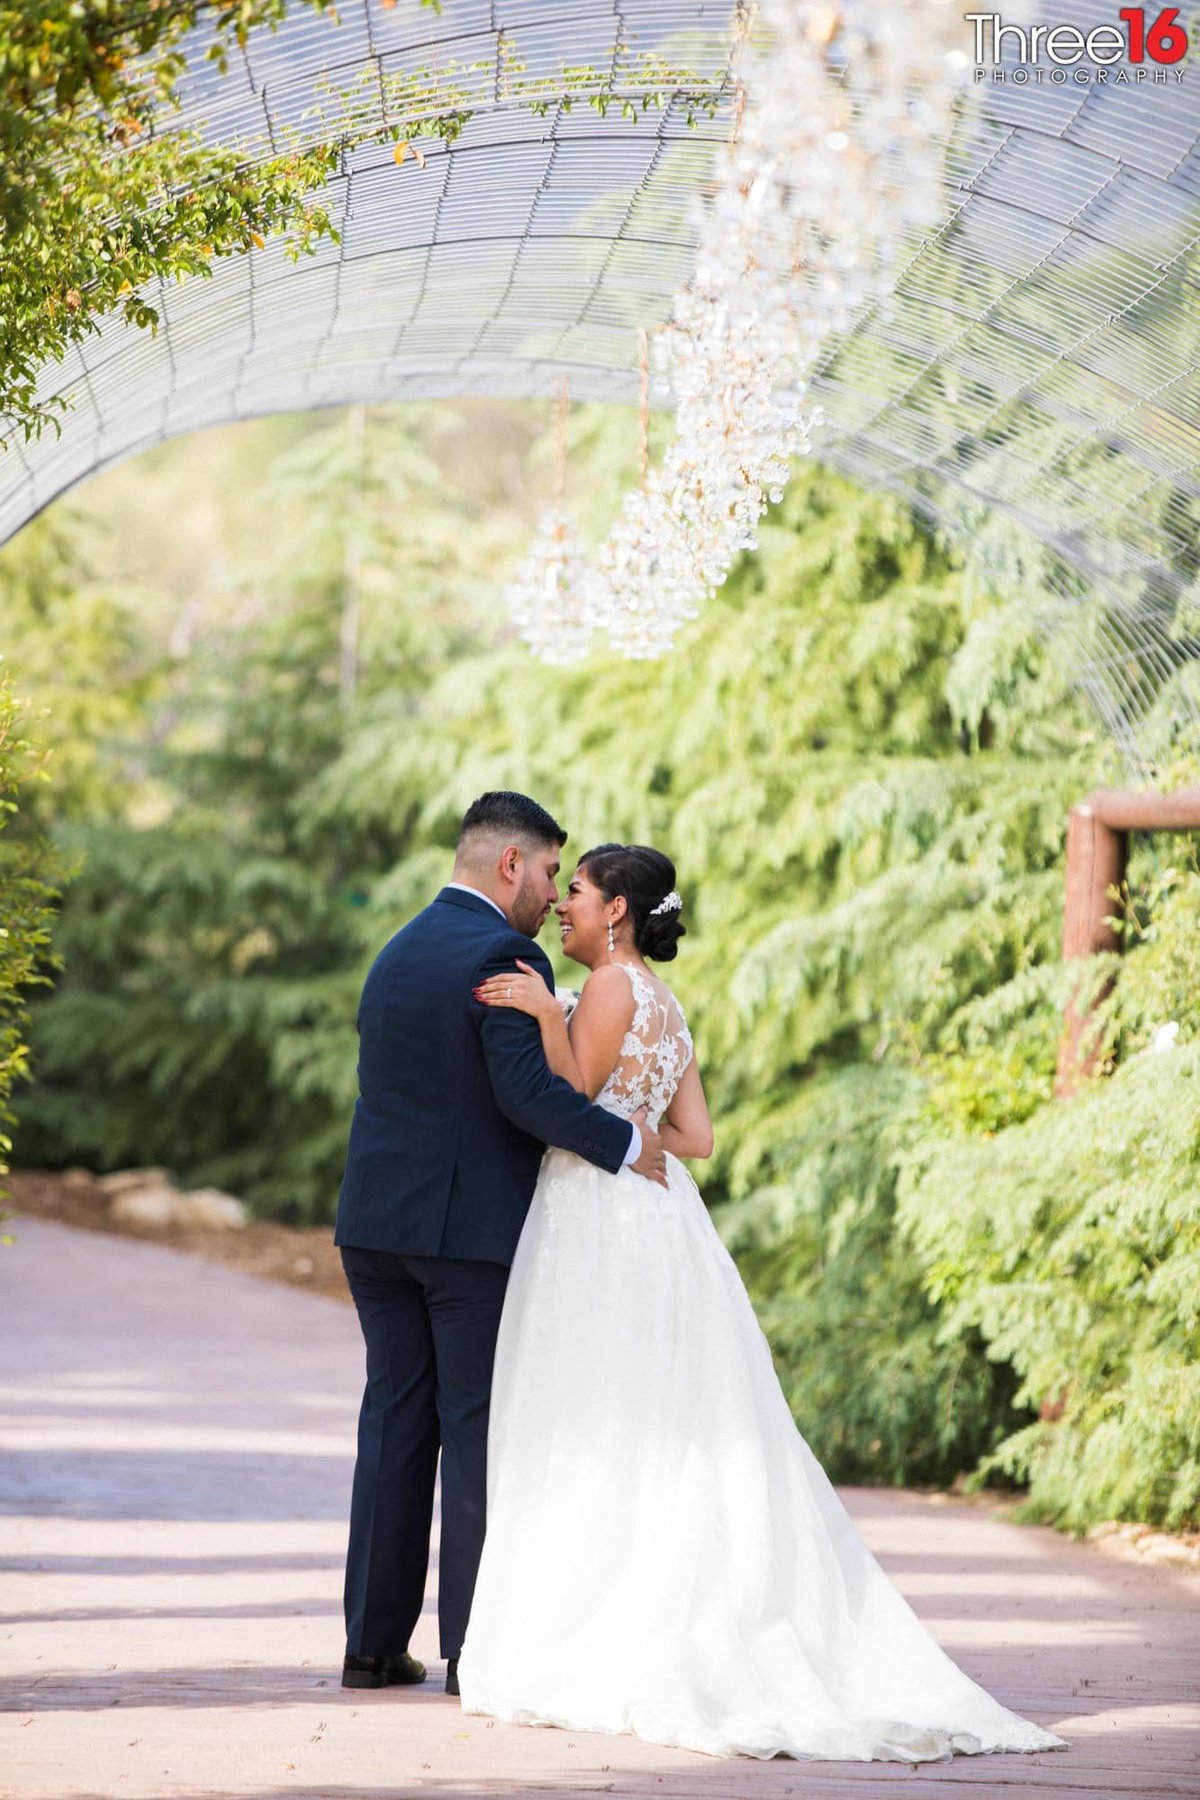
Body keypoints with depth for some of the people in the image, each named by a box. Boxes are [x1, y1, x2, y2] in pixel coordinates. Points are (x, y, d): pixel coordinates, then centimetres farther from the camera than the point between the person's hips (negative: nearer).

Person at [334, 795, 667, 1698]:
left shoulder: (398, 952, 14)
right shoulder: (503, 955, -13)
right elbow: (527, 1090, -22)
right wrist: (626, 1142, -14)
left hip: (377, 1221, 8)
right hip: (474, 1227, -7)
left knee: (395, 1420, 11)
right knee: (479, 1430, -1)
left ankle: (373, 1642, 12)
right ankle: (475, 1649, 0)